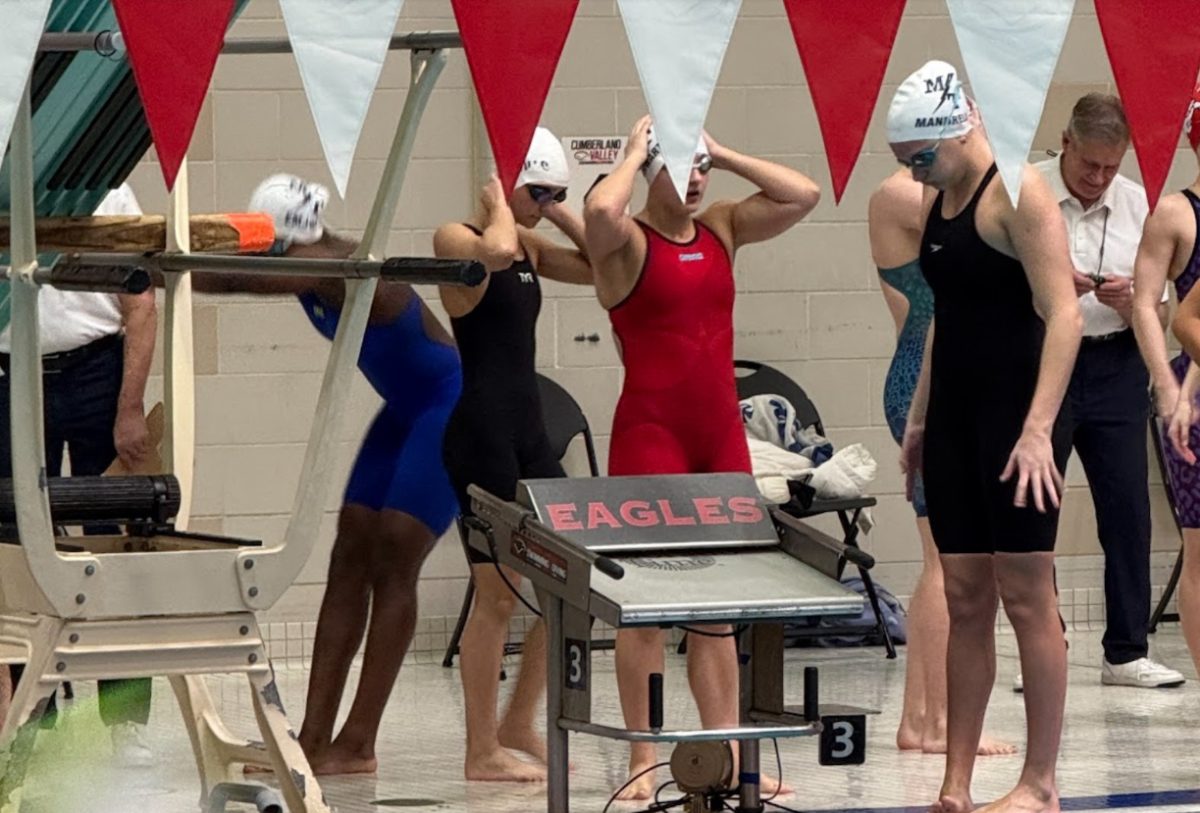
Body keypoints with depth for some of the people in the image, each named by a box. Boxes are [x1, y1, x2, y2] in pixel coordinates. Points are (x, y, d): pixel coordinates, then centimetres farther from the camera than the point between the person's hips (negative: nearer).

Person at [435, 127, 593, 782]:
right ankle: (481, 752, 5)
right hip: (480, 429, -9)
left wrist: (558, 213, 7)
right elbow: (496, 250, -32)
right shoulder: (456, 238, -10)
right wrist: (499, 205, -14)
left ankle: (519, 724, 19)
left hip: (528, 430, 9)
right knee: (498, 595, -4)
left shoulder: (529, 245, 14)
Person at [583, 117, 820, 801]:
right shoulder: (627, 240, -6)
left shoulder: (722, 229, 11)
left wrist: (723, 154, 4)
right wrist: (635, 153, -11)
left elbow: (803, 196, 5)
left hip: (721, 431, 6)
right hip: (650, 431, -6)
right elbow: (600, 211, -29)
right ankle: (644, 758, 1)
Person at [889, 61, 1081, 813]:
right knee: (964, 600, 7)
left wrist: (1038, 429, -26)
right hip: (955, 417, 8)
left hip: (1014, 417, -8)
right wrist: (919, 417, 19)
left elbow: (1064, 315, -20)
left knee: (1026, 597, -4)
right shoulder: (941, 202, 12)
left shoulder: (1017, 193, -13)